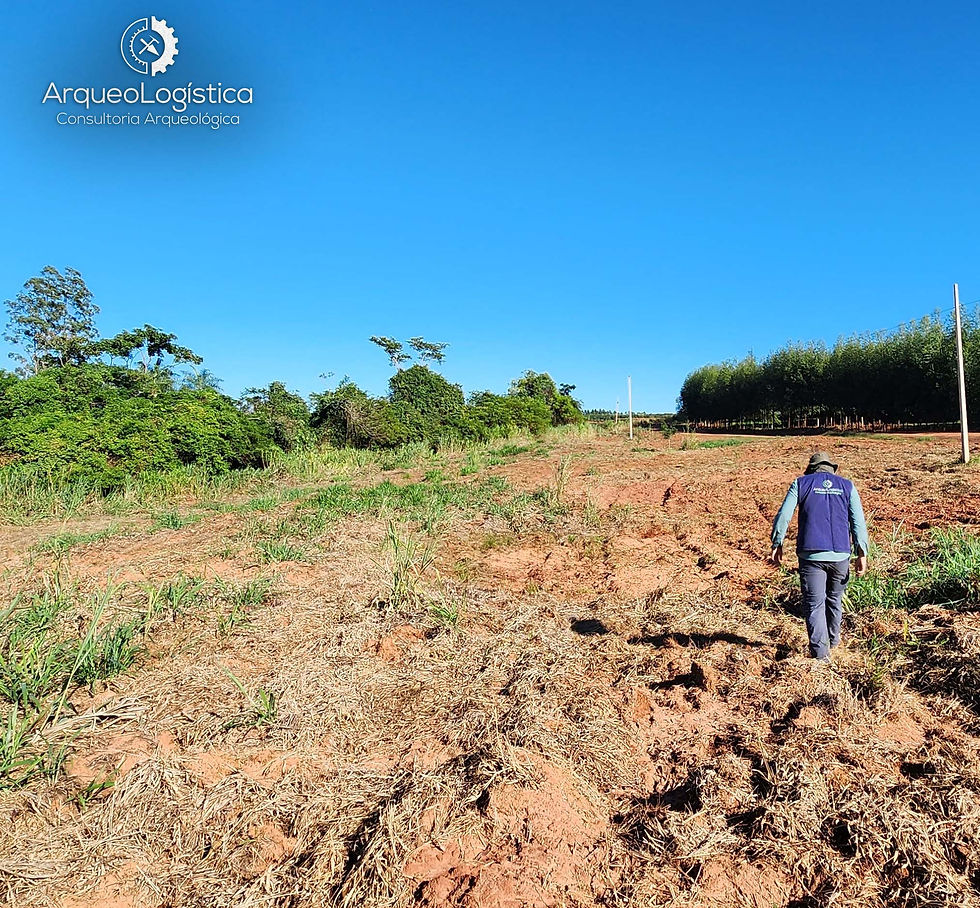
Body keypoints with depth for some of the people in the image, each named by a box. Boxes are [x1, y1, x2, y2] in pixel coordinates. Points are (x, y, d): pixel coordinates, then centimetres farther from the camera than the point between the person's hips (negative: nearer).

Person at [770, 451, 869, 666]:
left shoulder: (801, 483, 5)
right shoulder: (847, 486, 11)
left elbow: (783, 516, -1)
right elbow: (858, 521, 4)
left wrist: (777, 544, 7)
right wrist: (862, 554, 3)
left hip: (810, 554, -3)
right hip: (840, 554, 3)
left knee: (814, 604, 1)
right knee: (834, 599, 22)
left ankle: (821, 653, -5)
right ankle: (833, 640, 39)